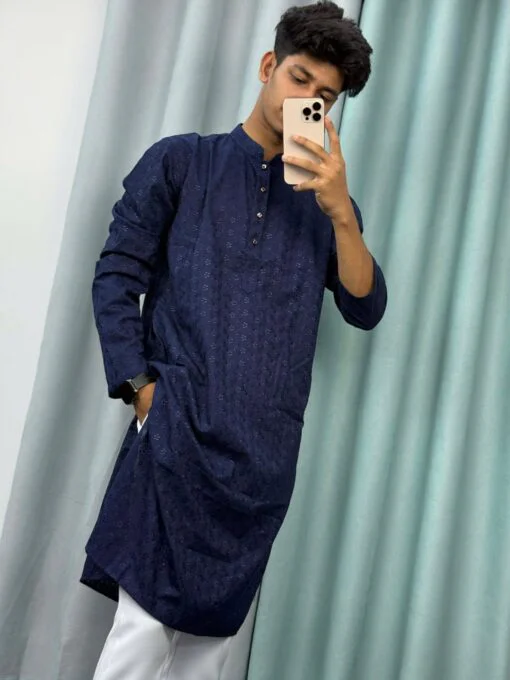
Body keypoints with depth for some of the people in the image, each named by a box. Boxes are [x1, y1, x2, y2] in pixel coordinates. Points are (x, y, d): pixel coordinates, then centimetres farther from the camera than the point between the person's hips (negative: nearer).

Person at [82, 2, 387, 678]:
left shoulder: (328, 199, 16)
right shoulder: (181, 161, 9)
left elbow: (366, 309, 7)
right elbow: (117, 275, 3)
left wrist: (340, 211, -6)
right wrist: (142, 387, -8)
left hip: (267, 450, 3)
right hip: (179, 429, -2)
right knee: (146, 625, -6)